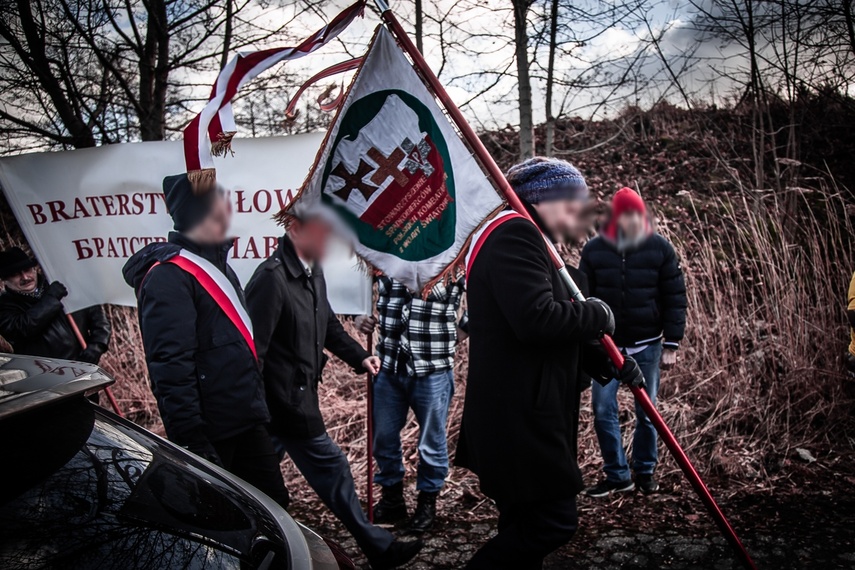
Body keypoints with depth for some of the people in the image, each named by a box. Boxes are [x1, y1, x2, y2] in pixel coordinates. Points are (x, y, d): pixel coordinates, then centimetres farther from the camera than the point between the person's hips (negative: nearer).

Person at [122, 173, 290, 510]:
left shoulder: (216, 264, 14)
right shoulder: (169, 276, -17)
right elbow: (171, 368, -24)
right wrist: (192, 442, -26)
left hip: (246, 422, 9)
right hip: (212, 434, -9)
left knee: (273, 502, 16)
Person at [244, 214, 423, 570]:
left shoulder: (312, 273, 7)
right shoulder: (272, 278, -22)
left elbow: (328, 324, 19)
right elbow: (252, 348, -22)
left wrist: (359, 357, 9)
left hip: (296, 396, 9)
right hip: (285, 398, -9)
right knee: (331, 469, 2)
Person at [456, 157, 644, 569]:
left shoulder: (523, 239, 20)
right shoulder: (514, 233, -13)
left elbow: (555, 334, 20)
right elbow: (537, 319, -27)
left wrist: (607, 361, 6)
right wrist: (596, 314, -9)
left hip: (523, 413, 11)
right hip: (518, 415, -11)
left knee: (527, 524, 17)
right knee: (552, 523, -6)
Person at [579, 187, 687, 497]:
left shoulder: (660, 248, -2)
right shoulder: (594, 250, -1)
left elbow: (675, 298, 0)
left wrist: (671, 344, -4)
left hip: (647, 345, 0)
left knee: (646, 411, 8)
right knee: (603, 411, 0)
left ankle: (645, 471, 26)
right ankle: (617, 474, 14)